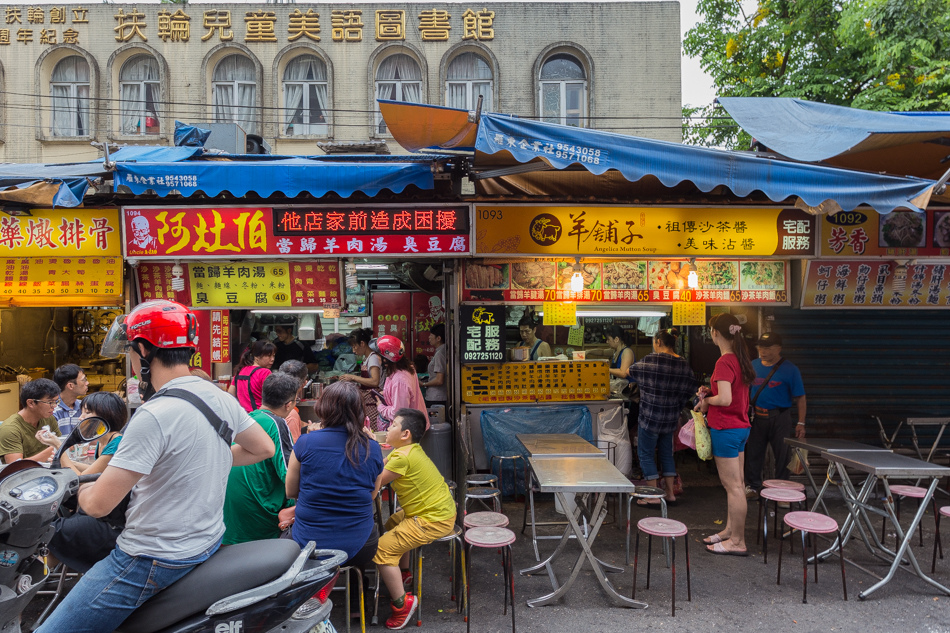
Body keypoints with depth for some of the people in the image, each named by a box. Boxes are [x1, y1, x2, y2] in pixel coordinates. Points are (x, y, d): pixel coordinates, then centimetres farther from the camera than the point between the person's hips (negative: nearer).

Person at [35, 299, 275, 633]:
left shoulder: (155, 415, -25)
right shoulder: (220, 397, -1)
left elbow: (98, 504, -22)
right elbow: (263, 448, 14)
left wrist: (82, 491, 0)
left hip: (155, 560, -9)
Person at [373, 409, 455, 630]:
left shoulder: (403, 457, -23)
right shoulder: (411, 450, 7)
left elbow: (374, 484, -17)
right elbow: (382, 467, 10)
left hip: (433, 520, -11)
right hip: (439, 510, 11)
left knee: (382, 549, -11)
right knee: (392, 525, 30)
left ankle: (402, 603, 0)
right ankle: (403, 573, 44)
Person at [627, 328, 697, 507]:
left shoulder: (651, 360, -16)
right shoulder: (683, 363, 3)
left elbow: (632, 371, 1)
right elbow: (691, 388, 10)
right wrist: (676, 406, 17)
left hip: (651, 417, -7)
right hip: (671, 418, 7)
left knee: (646, 454, 4)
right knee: (666, 454, 18)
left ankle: (654, 496, 6)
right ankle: (670, 493, 23)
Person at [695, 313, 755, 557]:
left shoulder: (724, 362, -20)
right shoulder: (740, 358, 9)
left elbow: (725, 399, -26)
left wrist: (706, 401, -8)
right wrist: (711, 391, 9)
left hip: (726, 430, -10)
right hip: (741, 427, 10)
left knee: (733, 486, -2)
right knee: (735, 484, 17)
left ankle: (738, 542, 7)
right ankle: (730, 531, 28)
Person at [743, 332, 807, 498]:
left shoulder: (789, 369, -6)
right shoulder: (753, 365, 5)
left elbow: (800, 398, -5)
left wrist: (801, 423, -9)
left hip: (780, 418, -3)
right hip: (757, 417, 3)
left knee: (782, 455, 5)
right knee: (753, 453, 8)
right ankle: (752, 486, 21)